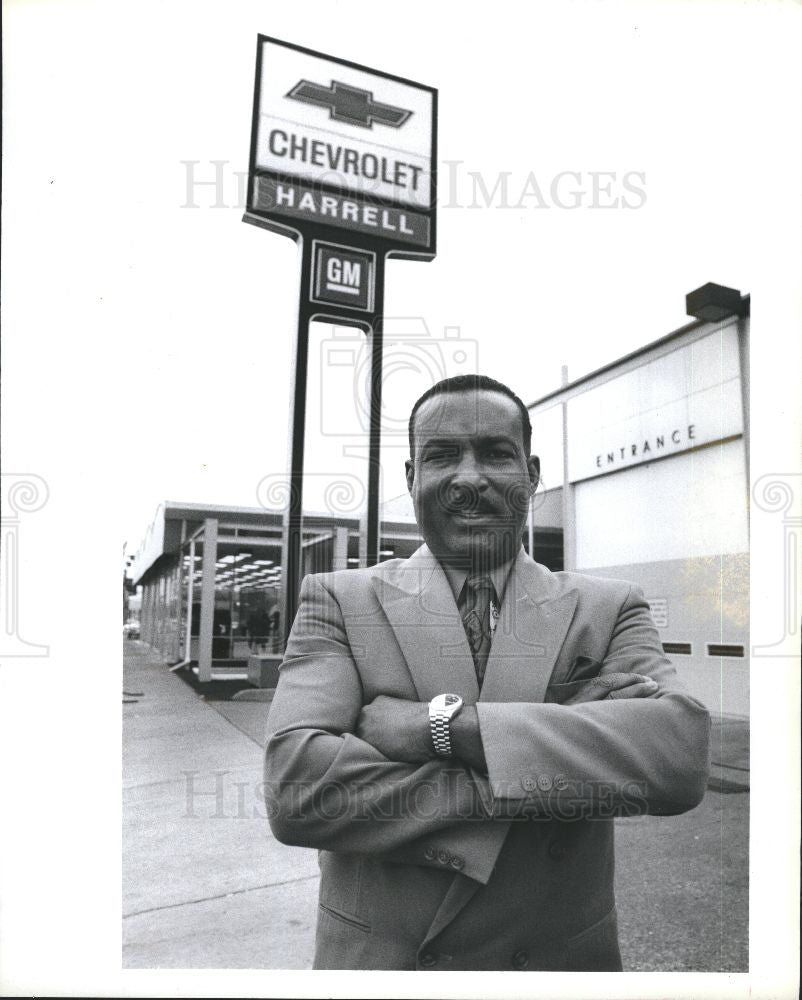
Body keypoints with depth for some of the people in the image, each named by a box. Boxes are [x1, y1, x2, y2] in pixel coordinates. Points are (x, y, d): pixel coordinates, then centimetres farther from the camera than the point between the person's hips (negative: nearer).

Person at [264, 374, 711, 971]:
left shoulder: (609, 610, -6)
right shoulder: (338, 602, -10)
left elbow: (683, 755, -23)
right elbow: (294, 787, -22)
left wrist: (443, 723, -27)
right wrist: (538, 787, -25)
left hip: (561, 961, 2)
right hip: (379, 959, -1)